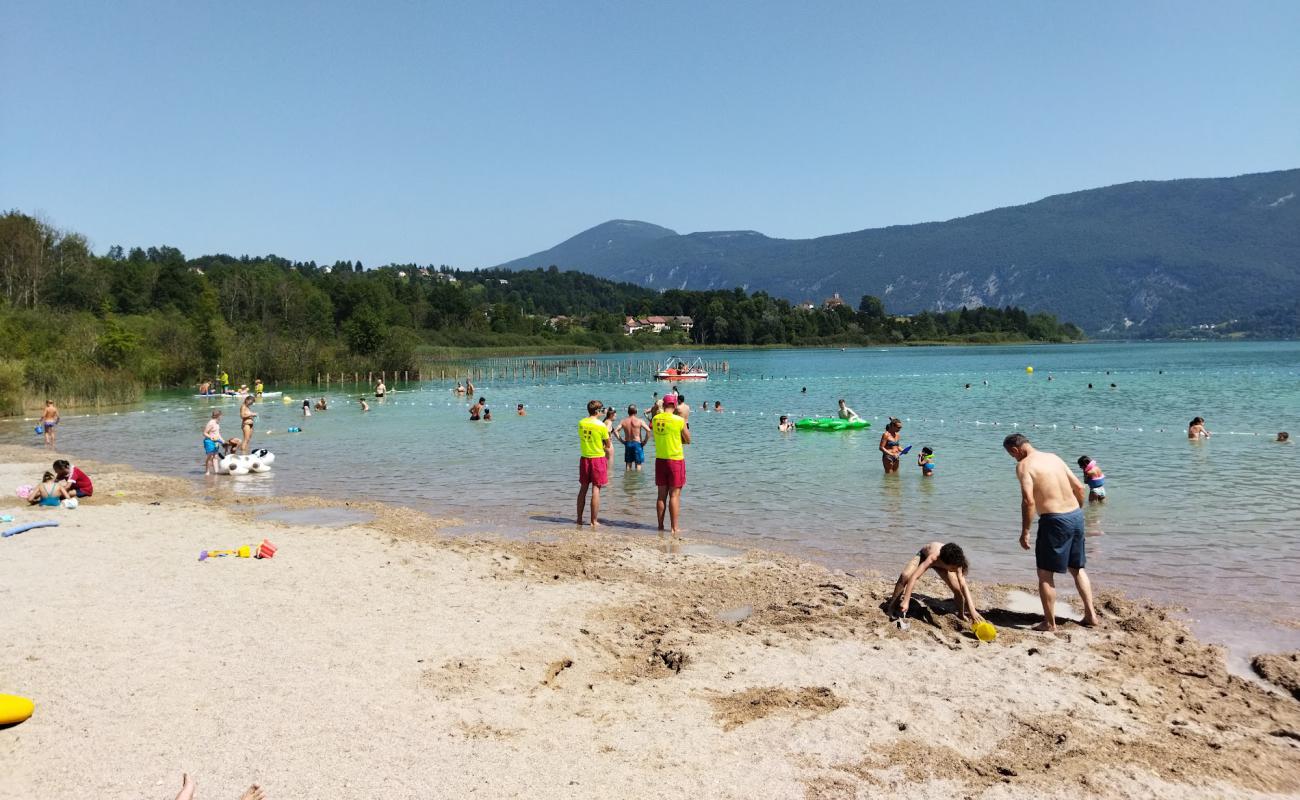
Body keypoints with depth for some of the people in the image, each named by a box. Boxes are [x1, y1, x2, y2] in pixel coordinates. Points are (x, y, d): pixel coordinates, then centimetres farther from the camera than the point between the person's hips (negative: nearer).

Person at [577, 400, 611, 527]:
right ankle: (594, 521, 0)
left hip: (584, 458, 5)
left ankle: (579, 518, 18)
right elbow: (608, 445, -4)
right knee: (596, 489, -1)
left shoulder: (581, 423, 1)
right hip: (598, 458, -4)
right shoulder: (601, 425, -13)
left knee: (583, 489, 14)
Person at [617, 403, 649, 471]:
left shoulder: (624, 422, 0)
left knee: (628, 464, 11)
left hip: (628, 444, 3)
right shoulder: (640, 421, -9)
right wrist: (645, 441, -9)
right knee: (638, 464, 4)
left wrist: (621, 440, 3)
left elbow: (615, 431, -5)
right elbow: (648, 430, -19)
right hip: (637, 444, -3)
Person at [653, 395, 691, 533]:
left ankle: (660, 525, 17)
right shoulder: (679, 420, -12)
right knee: (674, 495, 0)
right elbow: (688, 440, 0)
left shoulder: (655, 419, 0)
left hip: (660, 459, 4)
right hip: (675, 460, -4)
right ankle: (674, 528, 1)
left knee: (661, 495, 12)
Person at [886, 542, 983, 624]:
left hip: (941, 563, 3)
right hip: (923, 555, -2)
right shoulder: (933, 558, -47)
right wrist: (906, 601, -59)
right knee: (905, 575, -30)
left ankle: (961, 614, 14)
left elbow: (964, 586, -39)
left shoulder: (956, 562, -37)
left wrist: (972, 610, -49)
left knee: (958, 590, -15)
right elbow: (914, 577, -52)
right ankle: (892, 604, -9)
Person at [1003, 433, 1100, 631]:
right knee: (1077, 568, 22)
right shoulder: (1054, 457, 13)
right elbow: (1079, 487, 15)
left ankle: (1049, 622, 9)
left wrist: (1025, 532, -13)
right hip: (1076, 516, 7)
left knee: (1045, 573, 5)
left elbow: (1028, 500, -18)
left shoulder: (1024, 465, -8)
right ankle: (1091, 614, 24)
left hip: (1054, 520, -7)